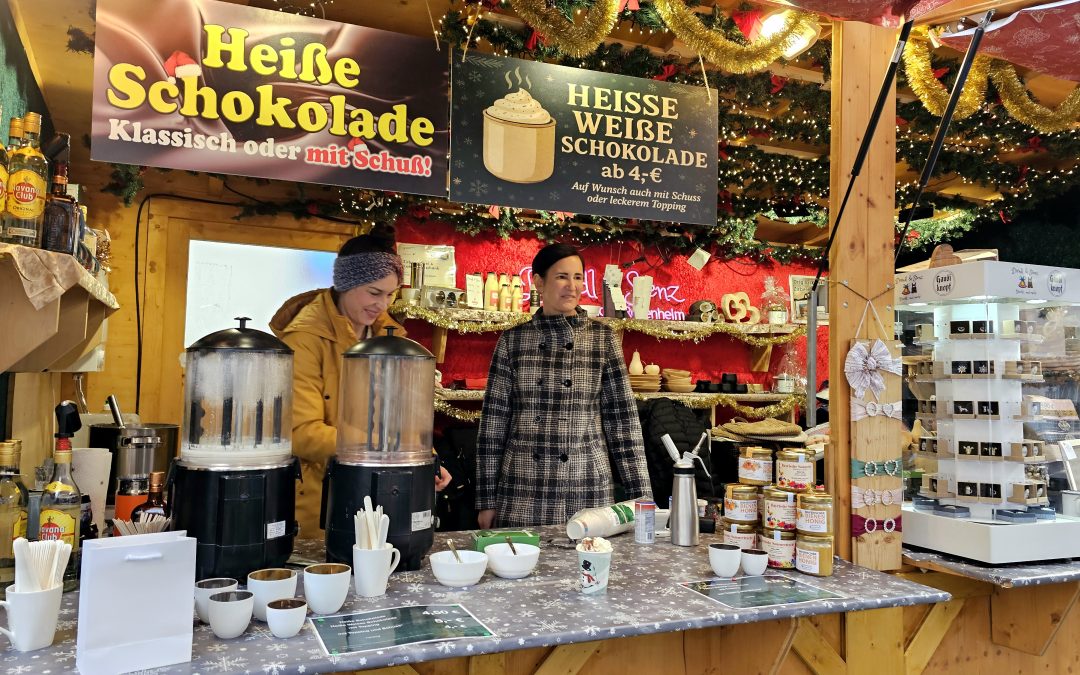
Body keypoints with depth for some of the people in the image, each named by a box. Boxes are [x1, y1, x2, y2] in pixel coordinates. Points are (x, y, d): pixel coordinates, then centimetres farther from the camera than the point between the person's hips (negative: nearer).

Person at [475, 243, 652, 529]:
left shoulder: (602, 338, 2)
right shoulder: (512, 340, 2)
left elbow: (623, 417, 2)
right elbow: (493, 420, 3)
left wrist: (640, 494, -2)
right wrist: (487, 500, 2)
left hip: (588, 488, 0)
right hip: (522, 491, 0)